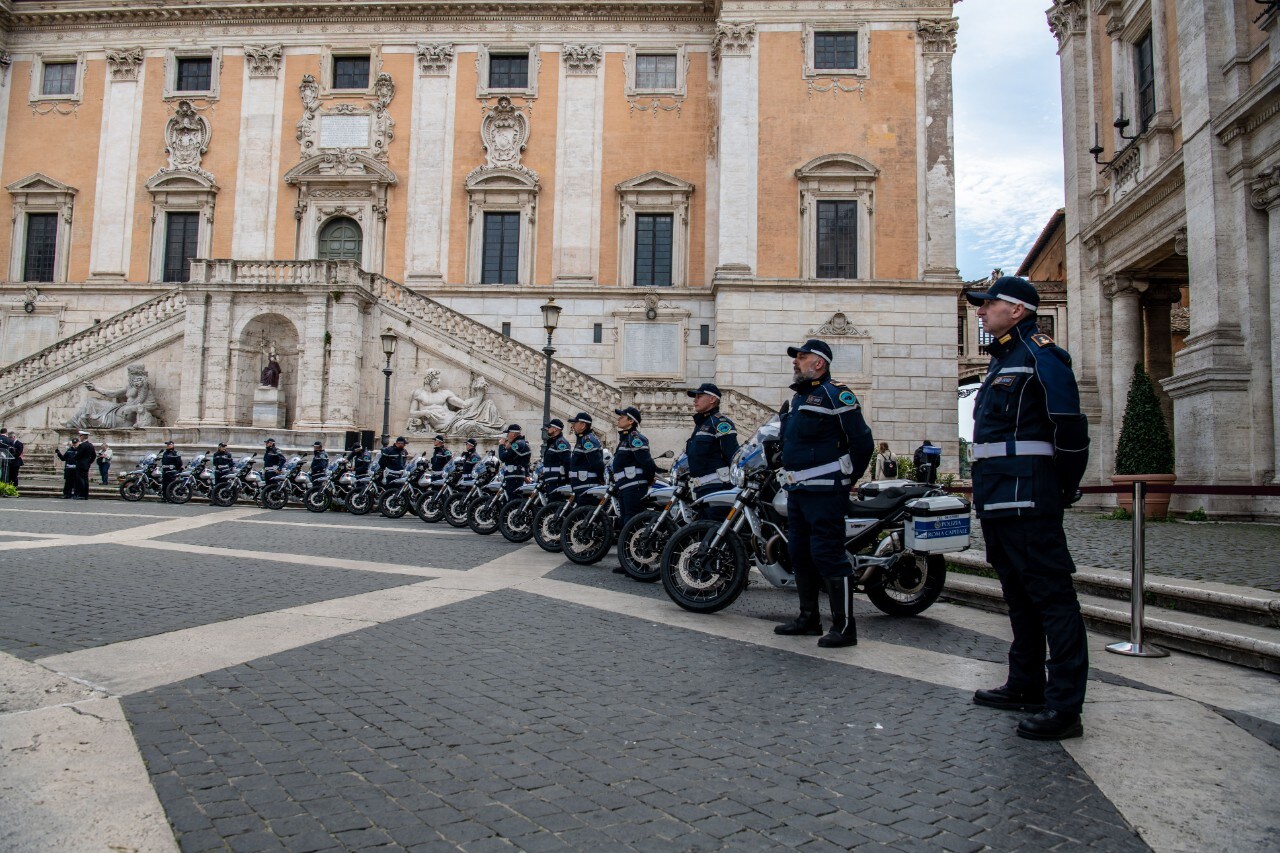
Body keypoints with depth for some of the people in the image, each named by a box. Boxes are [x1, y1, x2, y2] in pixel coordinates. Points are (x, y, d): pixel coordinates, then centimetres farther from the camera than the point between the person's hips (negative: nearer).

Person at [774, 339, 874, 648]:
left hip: (824, 492, -10)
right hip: (797, 491, 10)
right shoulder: (796, 399, 19)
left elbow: (862, 441, -11)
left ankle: (845, 626, -4)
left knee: (828, 556, -11)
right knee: (800, 555, 13)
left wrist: (848, 478, -3)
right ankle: (808, 618, 24)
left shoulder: (835, 395, -9)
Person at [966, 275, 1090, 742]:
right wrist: (985, 489, 19)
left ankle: (1065, 706, -3)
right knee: (1018, 593, 17)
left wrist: (1064, 490, -9)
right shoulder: (1003, 358, 21)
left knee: (1050, 593, -7)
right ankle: (1026, 686, 29)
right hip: (998, 499, 11)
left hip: (1027, 497, -11)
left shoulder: (1039, 353, -9)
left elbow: (1069, 424, -16)